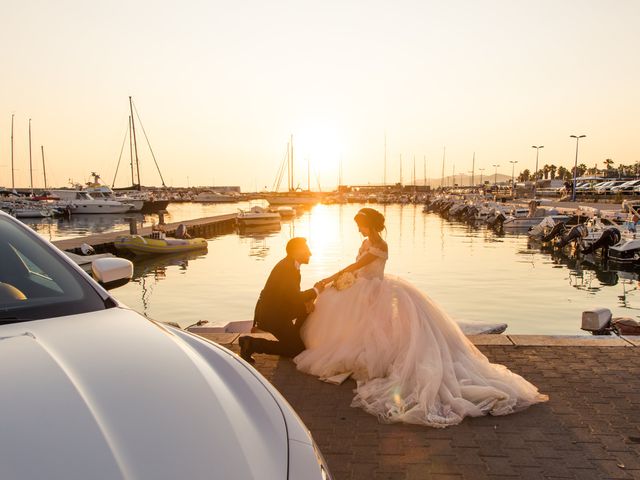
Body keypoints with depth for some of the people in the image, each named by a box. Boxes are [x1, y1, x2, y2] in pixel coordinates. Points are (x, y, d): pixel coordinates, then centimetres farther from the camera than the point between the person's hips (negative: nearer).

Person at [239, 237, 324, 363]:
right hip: (271, 315, -10)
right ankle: (252, 344, -7)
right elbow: (293, 297, -29)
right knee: (297, 349, -6)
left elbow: (293, 294, 11)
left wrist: (306, 301, -7)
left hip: (279, 309, 10)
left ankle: (297, 335, 24)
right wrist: (315, 291, -17)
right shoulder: (285, 268, -24)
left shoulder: (290, 264, 6)